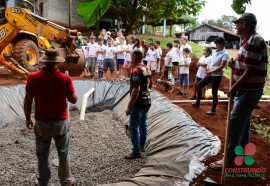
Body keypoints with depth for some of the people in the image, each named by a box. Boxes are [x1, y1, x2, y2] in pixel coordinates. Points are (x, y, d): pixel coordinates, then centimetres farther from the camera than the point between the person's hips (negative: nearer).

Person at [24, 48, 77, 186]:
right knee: (63, 153, 16)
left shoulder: (33, 77, -9)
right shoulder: (65, 79, -14)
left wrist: (28, 119, 10)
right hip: (60, 121, -1)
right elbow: (73, 100, -5)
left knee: (42, 154, 18)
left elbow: (27, 101, -3)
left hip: (41, 122, 1)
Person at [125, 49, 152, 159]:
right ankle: (141, 146, 32)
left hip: (139, 103, -9)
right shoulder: (147, 69, 9)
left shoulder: (136, 71, -20)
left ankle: (136, 152, 5)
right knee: (143, 124, 18)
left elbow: (136, 90, -25)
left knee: (134, 127, -1)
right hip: (147, 101, 9)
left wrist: (129, 106, -21)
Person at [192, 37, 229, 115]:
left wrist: (210, 72, -19)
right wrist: (208, 68, -3)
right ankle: (197, 103, 23)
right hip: (210, 74, 8)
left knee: (214, 92, 0)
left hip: (217, 76, -8)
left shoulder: (225, 54, -13)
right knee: (199, 86, 9)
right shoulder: (216, 52, 11)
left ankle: (213, 110, 13)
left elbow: (221, 66, -19)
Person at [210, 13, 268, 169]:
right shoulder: (249, 41, 12)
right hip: (246, 90, 10)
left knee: (235, 123, -7)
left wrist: (234, 88, -19)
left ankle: (229, 160, 2)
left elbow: (251, 71, -24)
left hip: (249, 91, -10)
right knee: (244, 121, 18)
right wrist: (234, 66, 3)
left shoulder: (254, 41, -21)